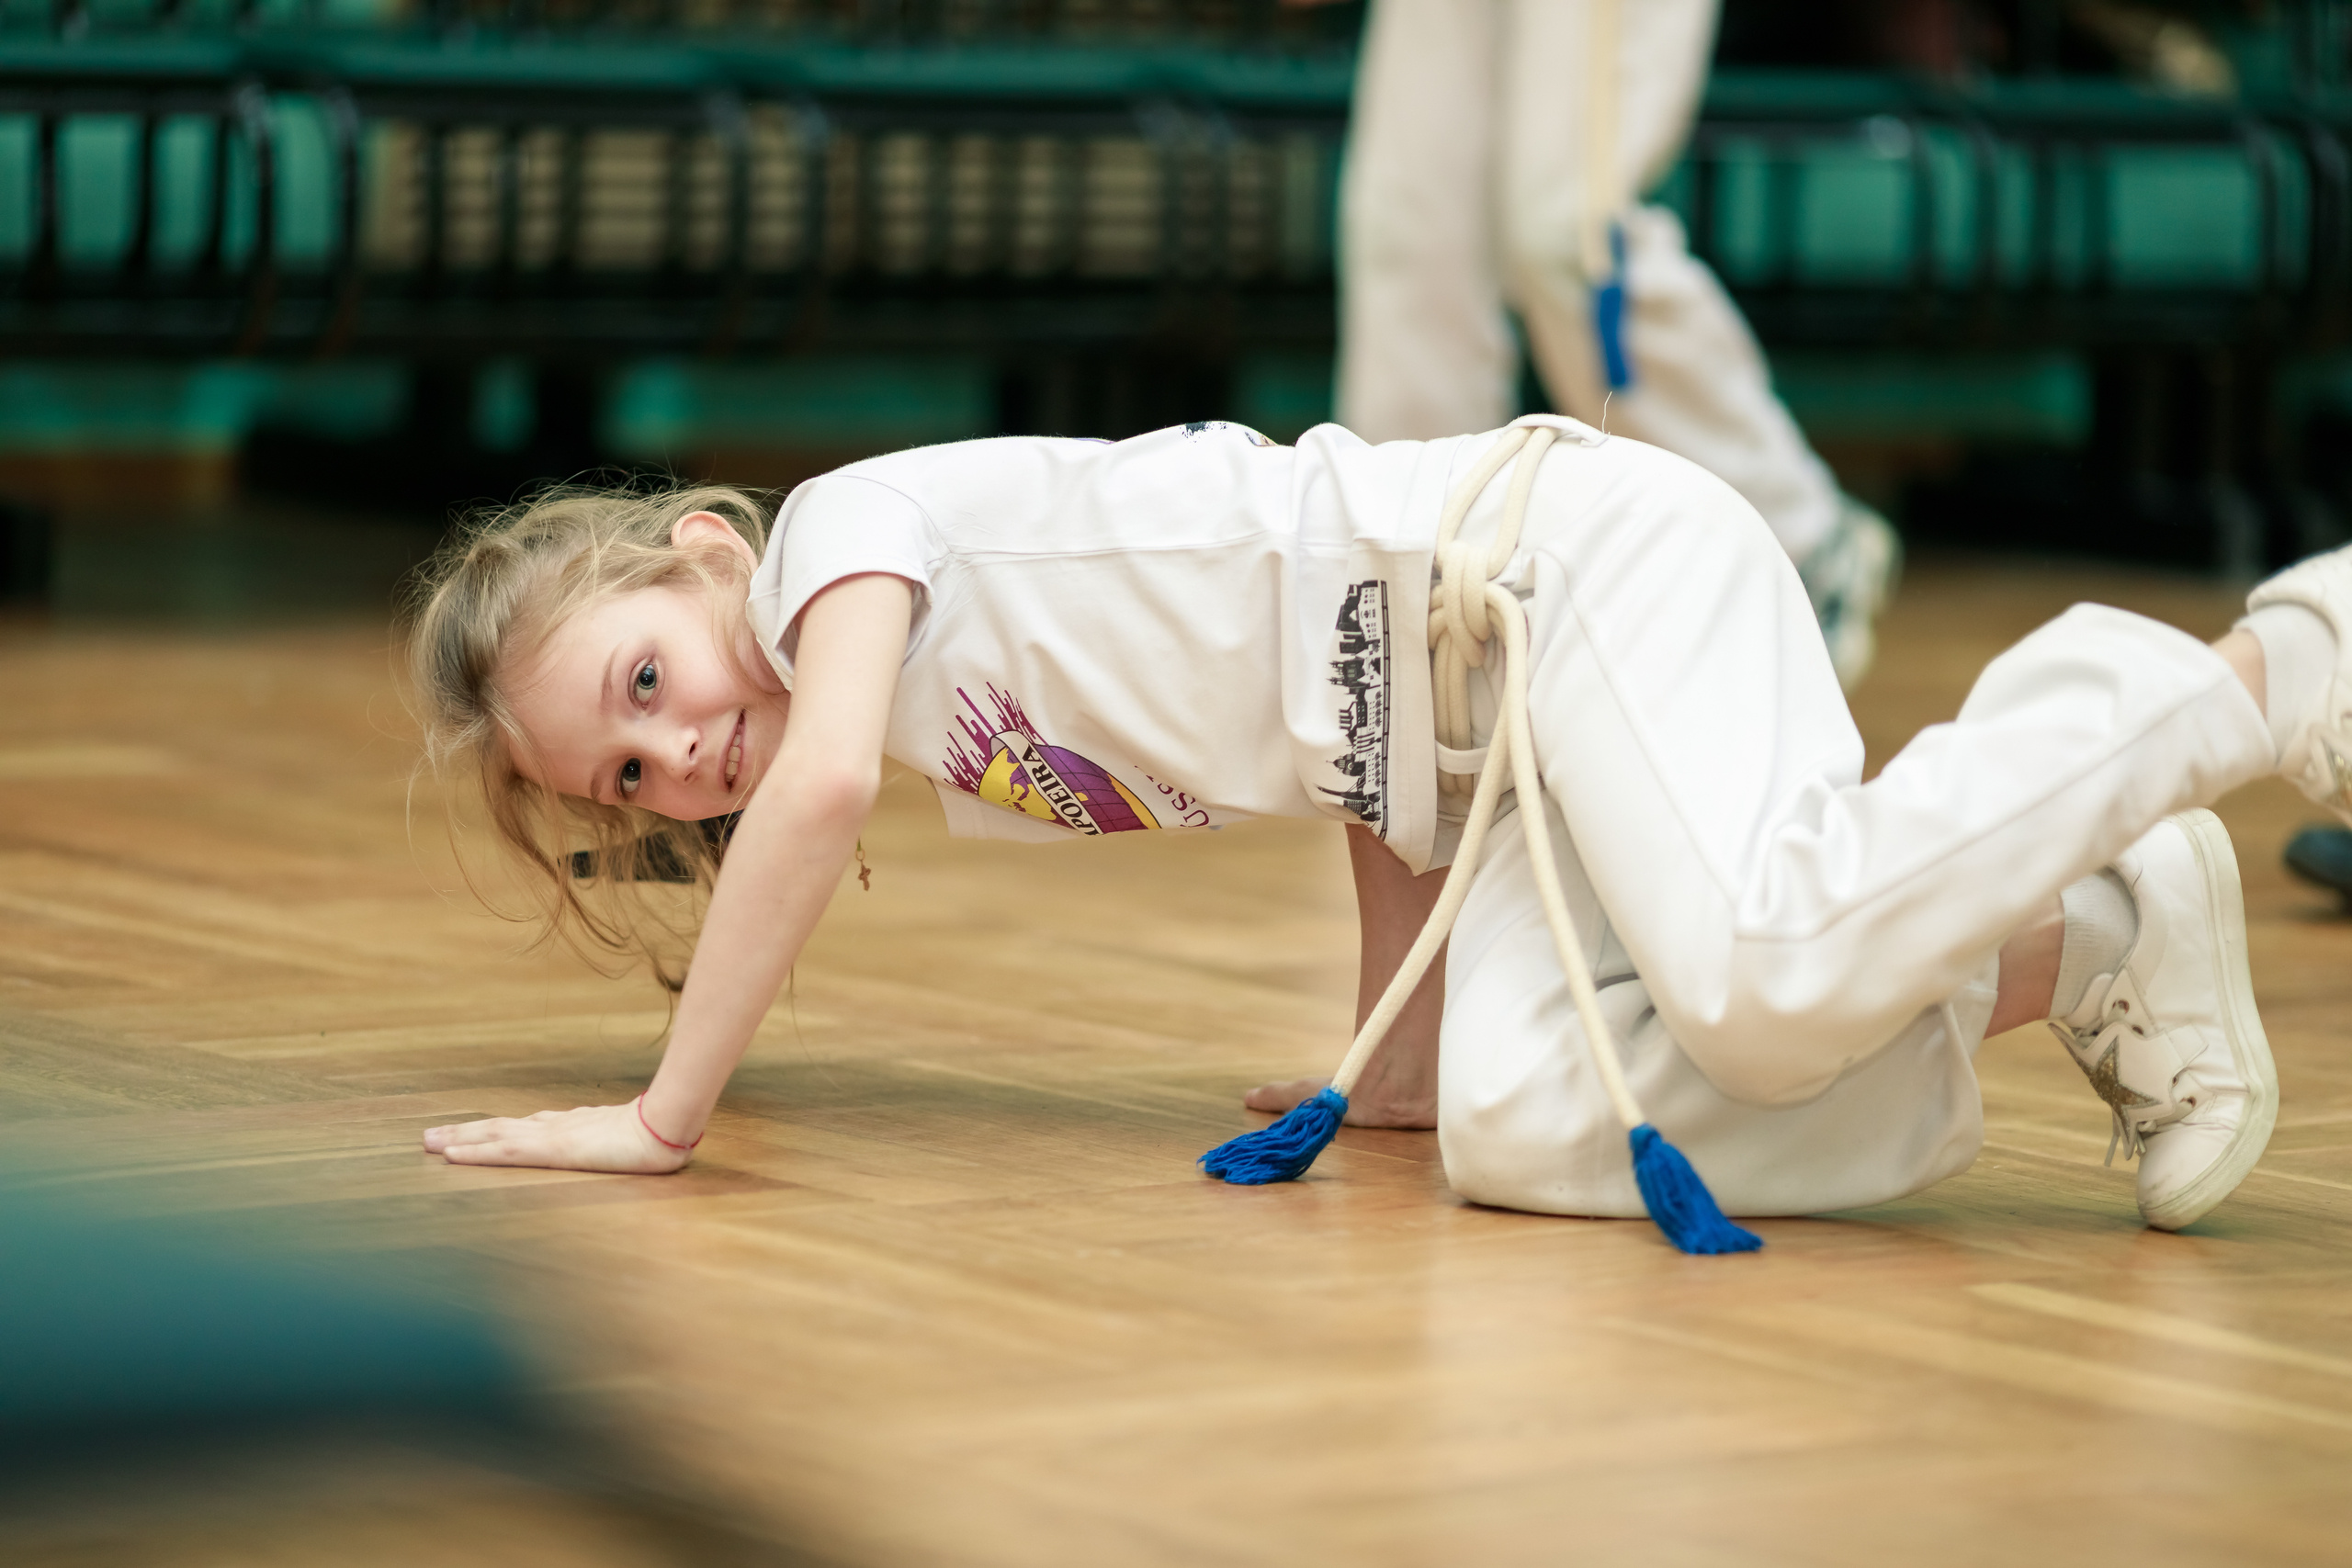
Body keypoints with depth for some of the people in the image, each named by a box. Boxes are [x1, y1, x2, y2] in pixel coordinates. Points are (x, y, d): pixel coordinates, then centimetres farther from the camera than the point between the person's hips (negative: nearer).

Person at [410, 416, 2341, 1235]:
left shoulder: (844, 523, -3)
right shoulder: (973, 766, 21)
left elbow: (825, 778, -23)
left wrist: (663, 1115, -17)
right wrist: (1407, 1058, 21)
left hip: (1572, 553, -9)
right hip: (1502, 747, 9)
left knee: (1765, 969, -33)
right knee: (1524, 1132, -15)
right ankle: (2071, 952, -9)